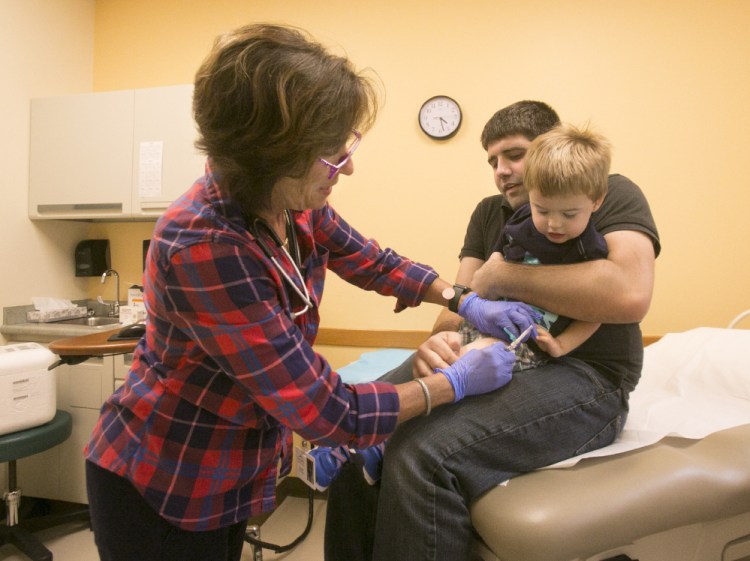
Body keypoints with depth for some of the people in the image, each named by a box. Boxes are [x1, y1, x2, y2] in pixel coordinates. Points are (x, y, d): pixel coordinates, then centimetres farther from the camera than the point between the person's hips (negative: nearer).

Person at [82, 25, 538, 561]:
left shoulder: (295, 204, -11)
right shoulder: (204, 248, -34)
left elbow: (376, 264, 8)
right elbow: (327, 412, -30)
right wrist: (457, 382, -20)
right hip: (163, 487, -6)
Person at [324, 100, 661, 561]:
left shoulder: (612, 195, 0)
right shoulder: (489, 213, 17)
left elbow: (630, 295, -20)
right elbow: (461, 299, 7)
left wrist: (503, 276, -13)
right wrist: (442, 337, -18)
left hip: (583, 375, -5)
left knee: (423, 453, -29)